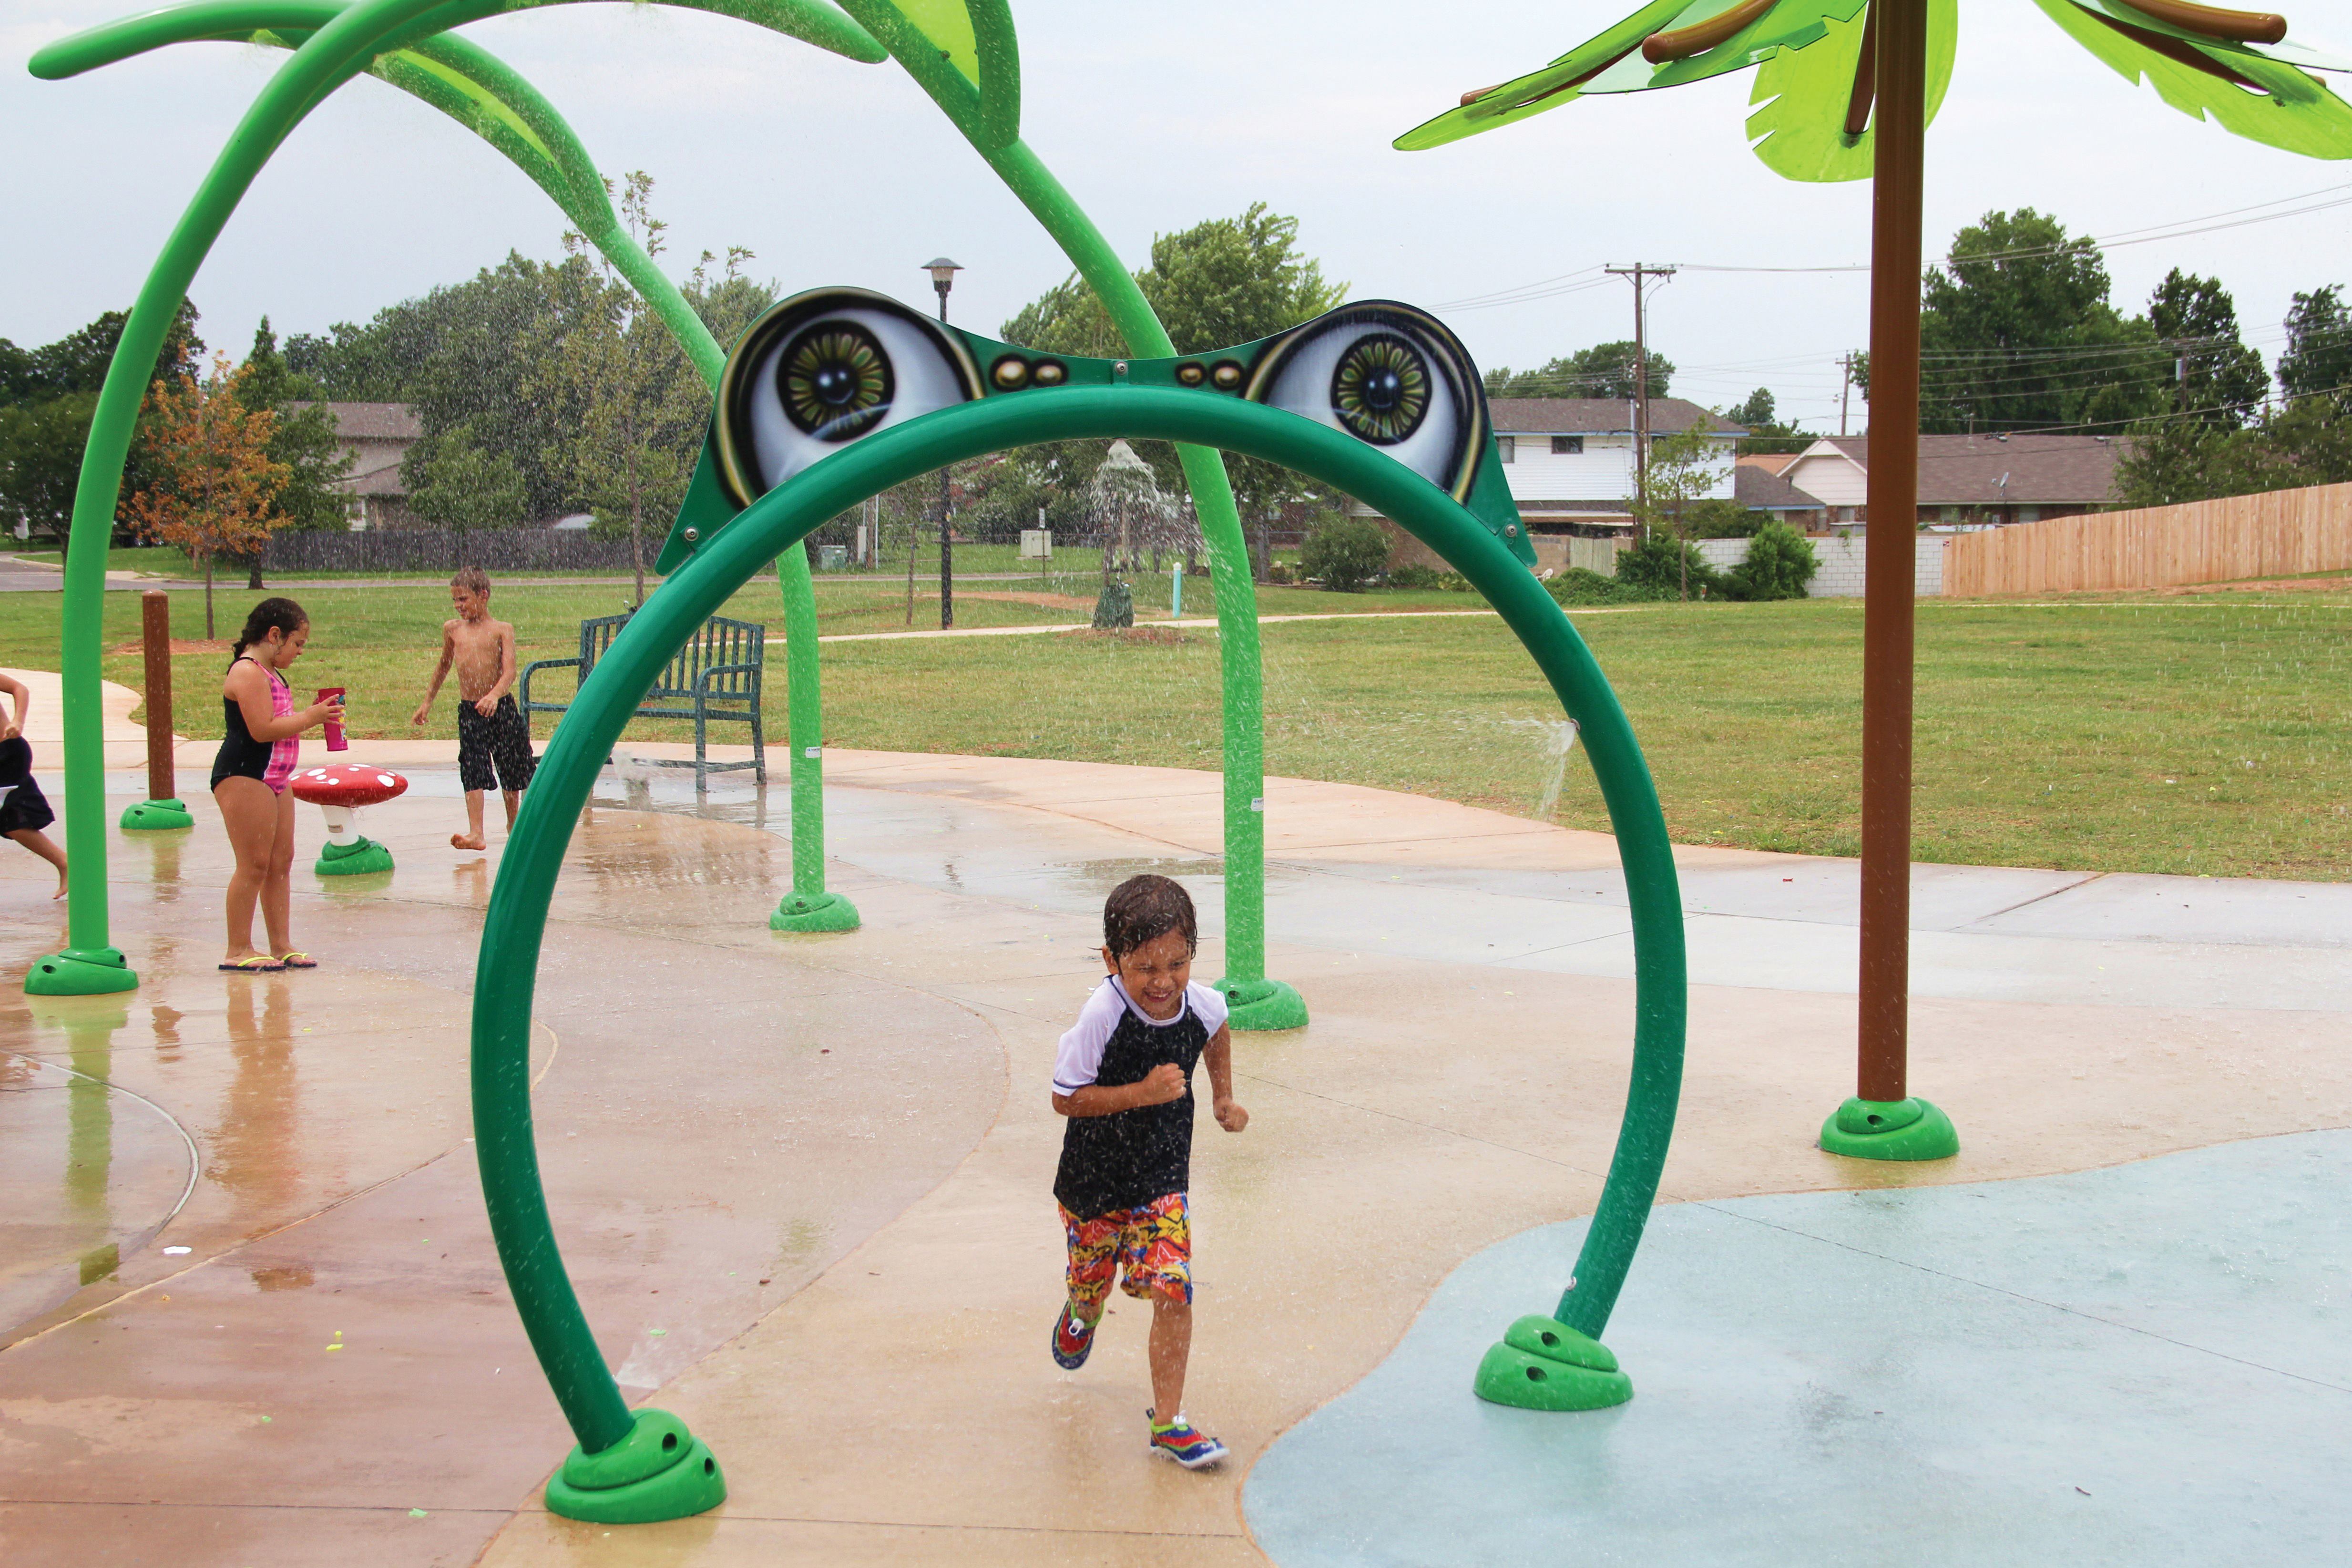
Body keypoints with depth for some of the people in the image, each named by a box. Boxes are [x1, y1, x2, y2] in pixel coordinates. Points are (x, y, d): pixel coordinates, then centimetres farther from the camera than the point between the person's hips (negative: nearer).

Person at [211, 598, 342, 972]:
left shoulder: (270, 673, 18)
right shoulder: (248, 673, -16)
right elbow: (262, 729, -23)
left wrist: (313, 714, 13)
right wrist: (310, 718, -17)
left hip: (274, 778, 11)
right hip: (243, 777, -11)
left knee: (281, 861, 11)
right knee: (254, 864, -8)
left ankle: (281, 944, 16)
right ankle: (239, 950, -2)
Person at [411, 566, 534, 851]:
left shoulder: (501, 630, -4)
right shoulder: (452, 629, 8)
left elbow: (509, 670, -16)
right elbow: (443, 667, 23)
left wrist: (494, 695, -35)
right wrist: (427, 702, 25)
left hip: (501, 708, -2)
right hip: (468, 711, 2)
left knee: (512, 771, 11)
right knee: (473, 773, -9)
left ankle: (514, 824, 32)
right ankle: (476, 834, -16)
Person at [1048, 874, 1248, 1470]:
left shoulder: (1202, 1005, -13)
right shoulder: (1102, 1016, -27)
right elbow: (1066, 1097, -22)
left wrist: (1223, 1097, 11)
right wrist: (1141, 1093, -30)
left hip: (1163, 1180, 2)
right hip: (1094, 1180, -2)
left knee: (1173, 1292, -11)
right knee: (1092, 1280, 18)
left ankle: (1168, 1420, 0)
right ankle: (1081, 1317, 57)